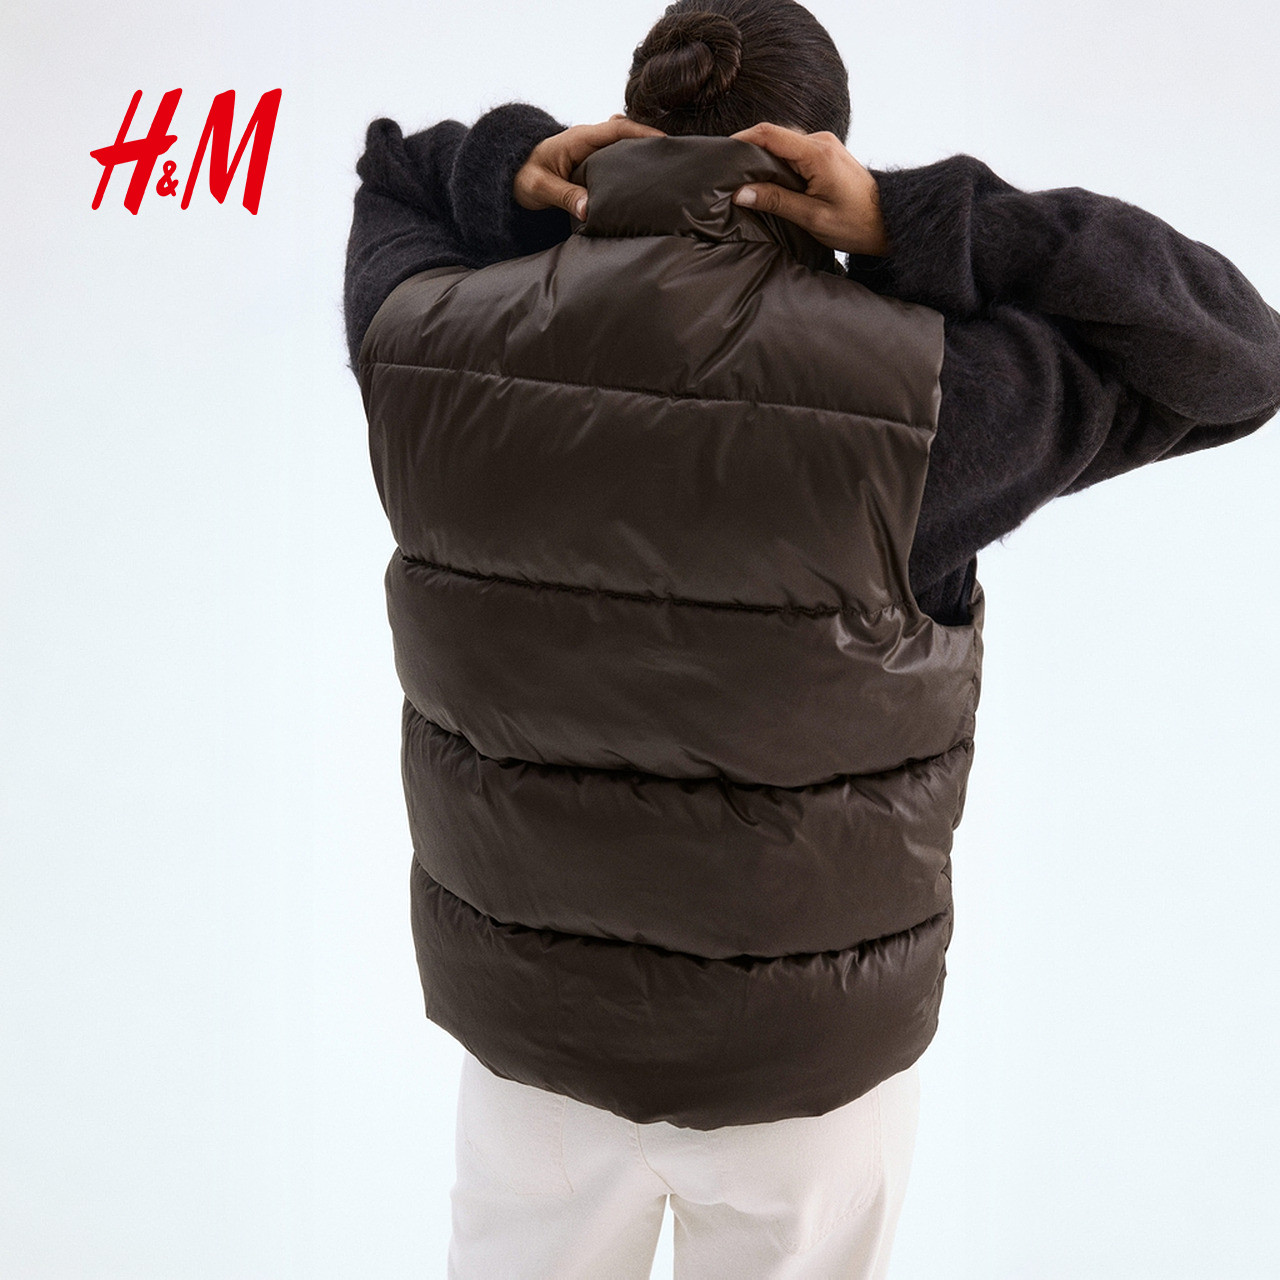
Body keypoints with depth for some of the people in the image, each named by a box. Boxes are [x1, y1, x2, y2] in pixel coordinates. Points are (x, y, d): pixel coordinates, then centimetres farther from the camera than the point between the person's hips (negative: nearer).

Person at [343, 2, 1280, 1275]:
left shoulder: (435, 347, -13)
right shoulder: (898, 392, -26)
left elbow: (395, 183, 10)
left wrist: (515, 179, -12)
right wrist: (910, 224, -21)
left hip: (534, 1007, 3)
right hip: (801, 1044, -2)